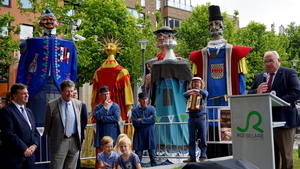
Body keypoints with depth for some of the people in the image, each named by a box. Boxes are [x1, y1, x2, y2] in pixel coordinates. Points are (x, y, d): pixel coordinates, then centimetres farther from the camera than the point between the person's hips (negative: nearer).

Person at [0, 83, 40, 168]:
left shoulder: (29, 111, 17)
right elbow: (9, 134, -15)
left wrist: (34, 145, -1)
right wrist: (24, 149, -15)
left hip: (29, 157, 7)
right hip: (13, 158, -7)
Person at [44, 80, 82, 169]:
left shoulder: (78, 103, 2)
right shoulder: (51, 105, -9)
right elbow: (47, 125, 2)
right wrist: (52, 138, 9)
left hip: (74, 141, 4)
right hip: (59, 141, -3)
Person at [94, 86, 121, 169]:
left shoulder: (115, 106, 5)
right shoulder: (98, 107, 8)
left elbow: (116, 118, -9)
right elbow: (96, 116, -10)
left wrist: (103, 118, -7)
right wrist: (104, 107, -7)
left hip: (112, 133, -1)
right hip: (101, 133, 1)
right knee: (99, 154, 0)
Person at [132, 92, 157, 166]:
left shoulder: (151, 108, 2)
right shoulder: (135, 110, -1)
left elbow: (153, 119, -12)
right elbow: (135, 123, -12)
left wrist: (141, 120, -11)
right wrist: (148, 120, -9)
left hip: (150, 135, 1)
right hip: (139, 135, -1)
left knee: (152, 154, 7)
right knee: (138, 156, 3)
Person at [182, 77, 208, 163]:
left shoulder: (203, 93, 10)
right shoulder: (190, 94, 14)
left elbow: (206, 94, -14)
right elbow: (184, 94, -8)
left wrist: (198, 90, -26)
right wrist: (190, 92, -26)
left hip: (201, 118, -2)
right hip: (191, 118, 2)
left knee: (202, 139, -1)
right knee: (191, 139, 2)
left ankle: (202, 156, 6)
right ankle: (192, 157, 6)